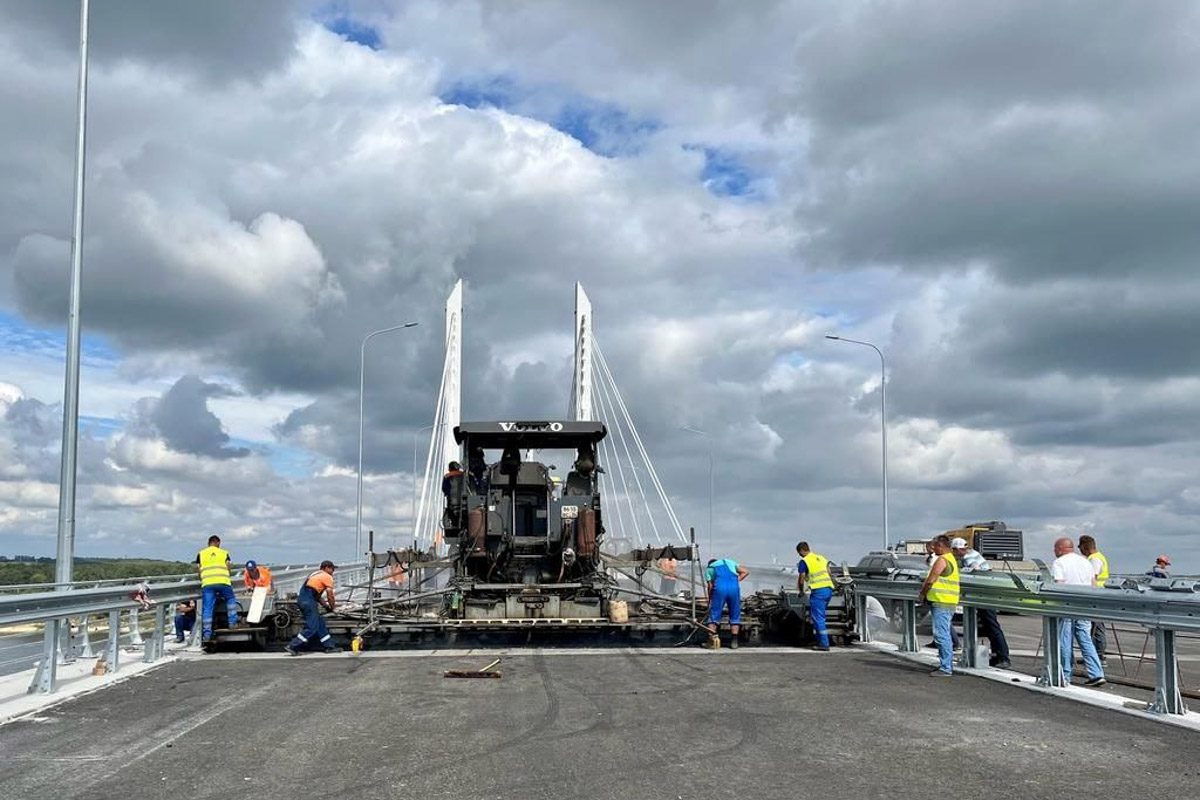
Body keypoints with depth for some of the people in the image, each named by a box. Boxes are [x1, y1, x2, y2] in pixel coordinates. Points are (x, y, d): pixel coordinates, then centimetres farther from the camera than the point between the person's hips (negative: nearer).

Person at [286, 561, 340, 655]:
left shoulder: (316, 574, 26)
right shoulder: (327, 577, -1)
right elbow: (330, 595, -2)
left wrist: (326, 605, 26)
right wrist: (332, 607, 13)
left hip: (303, 598, 10)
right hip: (309, 601, -10)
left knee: (320, 624, 14)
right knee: (311, 628, -7)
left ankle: (329, 646, 17)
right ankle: (292, 646, -9)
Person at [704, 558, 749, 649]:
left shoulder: (709, 569, 29)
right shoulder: (729, 561, 35)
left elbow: (710, 586, 18)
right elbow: (745, 571, 25)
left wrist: (710, 601, 26)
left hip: (719, 587, -1)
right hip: (734, 586, 1)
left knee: (713, 614, 11)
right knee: (735, 616, 14)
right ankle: (734, 641, 11)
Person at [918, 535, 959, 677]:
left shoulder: (941, 560, -14)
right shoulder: (951, 559, 19)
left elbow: (930, 580, -16)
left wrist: (922, 594, -2)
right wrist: (925, 592, 18)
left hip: (941, 602, -11)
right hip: (949, 602, 11)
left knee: (941, 635, -9)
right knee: (945, 635, 16)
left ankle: (945, 668, -9)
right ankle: (948, 665, 22)